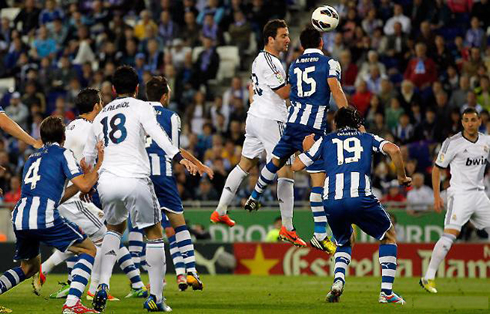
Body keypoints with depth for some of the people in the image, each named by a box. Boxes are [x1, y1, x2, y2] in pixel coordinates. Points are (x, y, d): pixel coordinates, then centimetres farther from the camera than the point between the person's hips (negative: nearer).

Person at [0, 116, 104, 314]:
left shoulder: (32, 158, 29)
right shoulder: (62, 153, 8)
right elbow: (84, 185, -1)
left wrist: (81, 183, 34)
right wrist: (99, 164, 14)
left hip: (19, 217, 7)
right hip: (44, 217, -6)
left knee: (29, 266, 28)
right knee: (89, 250, 8)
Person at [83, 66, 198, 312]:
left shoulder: (101, 116, 22)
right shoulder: (141, 107, 7)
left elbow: (87, 158, 30)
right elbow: (156, 133, -14)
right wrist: (179, 157, -22)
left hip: (107, 181, 5)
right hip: (135, 179, -5)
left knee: (115, 227, 29)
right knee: (154, 234, 10)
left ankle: (103, 285, 11)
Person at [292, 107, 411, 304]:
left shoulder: (325, 141, 22)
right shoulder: (367, 138, 21)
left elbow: (296, 166, 22)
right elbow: (393, 150, 2)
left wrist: (306, 149, 42)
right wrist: (402, 177, 16)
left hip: (331, 201, 2)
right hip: (360, 197, -2)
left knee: (343, 242, 29)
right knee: (389, 236, 20)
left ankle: (338, 281, 0)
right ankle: (386, 291, 8)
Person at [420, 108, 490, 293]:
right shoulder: (453, 143, -7)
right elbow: (437, 168, -3)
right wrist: (437, 196, -8)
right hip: (460, 193, -6)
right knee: (451, 234, -19)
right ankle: (428, 278, -18)